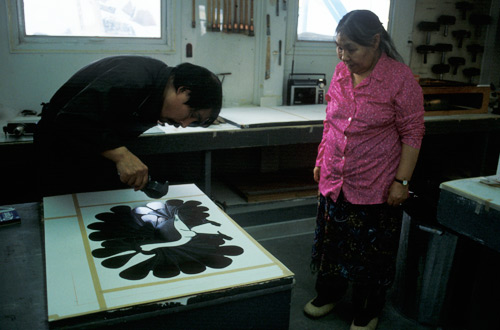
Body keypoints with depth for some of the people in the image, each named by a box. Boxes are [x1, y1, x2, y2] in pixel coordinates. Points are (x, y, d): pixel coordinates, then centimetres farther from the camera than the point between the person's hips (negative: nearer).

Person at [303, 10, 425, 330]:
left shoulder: (400, 78, -14)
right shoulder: (341, 71, 2)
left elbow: (412, 133, -11)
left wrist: (402, 181, -13)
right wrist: (321, 160, 15)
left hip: (376, 187, -5)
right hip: (334, 180, 5)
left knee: (370, 251, 10)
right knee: (332, 241, 19)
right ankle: (328, 295, 42)